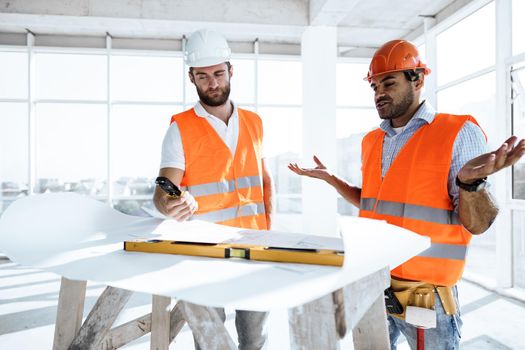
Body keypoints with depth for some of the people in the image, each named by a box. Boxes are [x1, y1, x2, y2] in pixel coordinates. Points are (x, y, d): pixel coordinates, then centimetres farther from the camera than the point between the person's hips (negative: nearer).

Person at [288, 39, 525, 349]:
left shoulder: (459, 133, -11)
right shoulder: (371, 141, 7)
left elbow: (477, 225, -13)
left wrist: (470, 181, -33)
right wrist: (330, 178, 7)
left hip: (426, 291, -5)